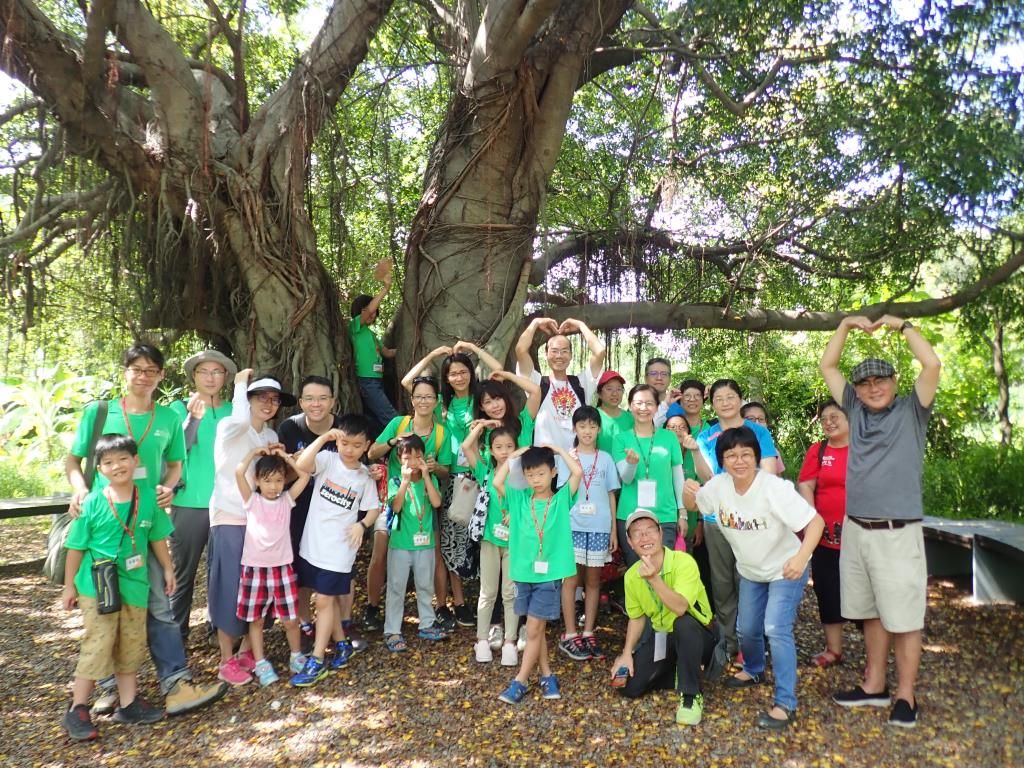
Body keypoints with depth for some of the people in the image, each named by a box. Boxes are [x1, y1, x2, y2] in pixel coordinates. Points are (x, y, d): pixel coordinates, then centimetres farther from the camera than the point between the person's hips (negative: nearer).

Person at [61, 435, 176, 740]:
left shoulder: (148, 497, -3)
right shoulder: (92, 503, -10)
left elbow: (157, 537, 9)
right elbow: (76, 547, -2)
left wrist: (168, 569, 15)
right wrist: (69, 586, 2)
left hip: (135, 585, 4)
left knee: (132, 646, 13)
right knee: (97, 645, -2)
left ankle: (129, 704, 27)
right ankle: (77, 710, 14)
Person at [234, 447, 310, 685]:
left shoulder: (287, 499, 5)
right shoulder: (251, 500, 0)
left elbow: (305, 475, -3)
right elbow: (239, 472, -13)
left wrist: (285, 456, 1)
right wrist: (255, 452, -2)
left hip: (282, 568, 1)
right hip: (255, 568, -1)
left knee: (291, 619, 7)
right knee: (256, 619, 9)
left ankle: (296, 656, 27)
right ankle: (260, 663, 23)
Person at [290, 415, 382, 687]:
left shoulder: (365, 477, -2)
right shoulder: (327, 460, -7)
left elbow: (373, 509, 5)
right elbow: (301, 465, -27)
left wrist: (361, 525, -14)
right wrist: (324, 437, -31)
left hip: (338, 549, -2)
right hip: (312, 543, 2)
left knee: (324, 600, -1)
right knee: (329, 598, 15)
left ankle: (317, 661, 9)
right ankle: (342, 644, 34)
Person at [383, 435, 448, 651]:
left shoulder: (430, 479, -1)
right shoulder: (395, 481, -6)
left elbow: (436, 503, -17)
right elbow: (396, 507, -21)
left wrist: (425, 476, -20)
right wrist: (405, 481, -28)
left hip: (425, 543, 3)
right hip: (400, 544, -2)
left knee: (425, 586, 16)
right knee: (396, 588, 4)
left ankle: (426, 625, 31)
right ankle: (392, 631, 13)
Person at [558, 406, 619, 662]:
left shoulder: (606, 458, 8)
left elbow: (611, 495, 9)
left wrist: (614, 529, 5)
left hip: (600, 527, 2)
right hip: (573, 525, -2)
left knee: (593, 580, 8)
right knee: (572, 578, -1)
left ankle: (588, 633, 18)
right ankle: (570, 636, 8)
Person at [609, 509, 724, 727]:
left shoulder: (683, 562, -24)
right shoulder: (631, 576, -6)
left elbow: (680, 608, -38)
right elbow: (637, 618, 7)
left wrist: (654, 578, -48)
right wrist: (627, 653, -4)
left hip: (696, 634, -6)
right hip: (661, 637, 6)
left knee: (684, 623, -39)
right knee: (628, 687, -7)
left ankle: (691, 695, -21)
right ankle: (678, 672, 18)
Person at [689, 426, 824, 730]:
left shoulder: (775, 488, -30)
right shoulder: (718, 485, -14)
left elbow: (815, 521, -32)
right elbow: (692, 506, 5)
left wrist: (801, 557, -47)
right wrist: (689, 492, -18)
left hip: (786, 570, -6)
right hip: (750, 571, 6)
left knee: (776, 629, -19)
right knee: (747, 629, 17)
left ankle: (785, 704, -7)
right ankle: (753, 671, 48)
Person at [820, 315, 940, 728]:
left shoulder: (911, 411, 0)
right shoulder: (856, 410, 11)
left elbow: (933, 364, -13)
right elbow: (827, 366, 15)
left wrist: (900, 325, -5)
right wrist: (847, 324, 11)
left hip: (898, 533, -4)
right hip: (856, 530, 5)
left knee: (904, 618, 2)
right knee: (871, 613, 14)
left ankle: (905, 696, 14)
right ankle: (874, 685, 26)